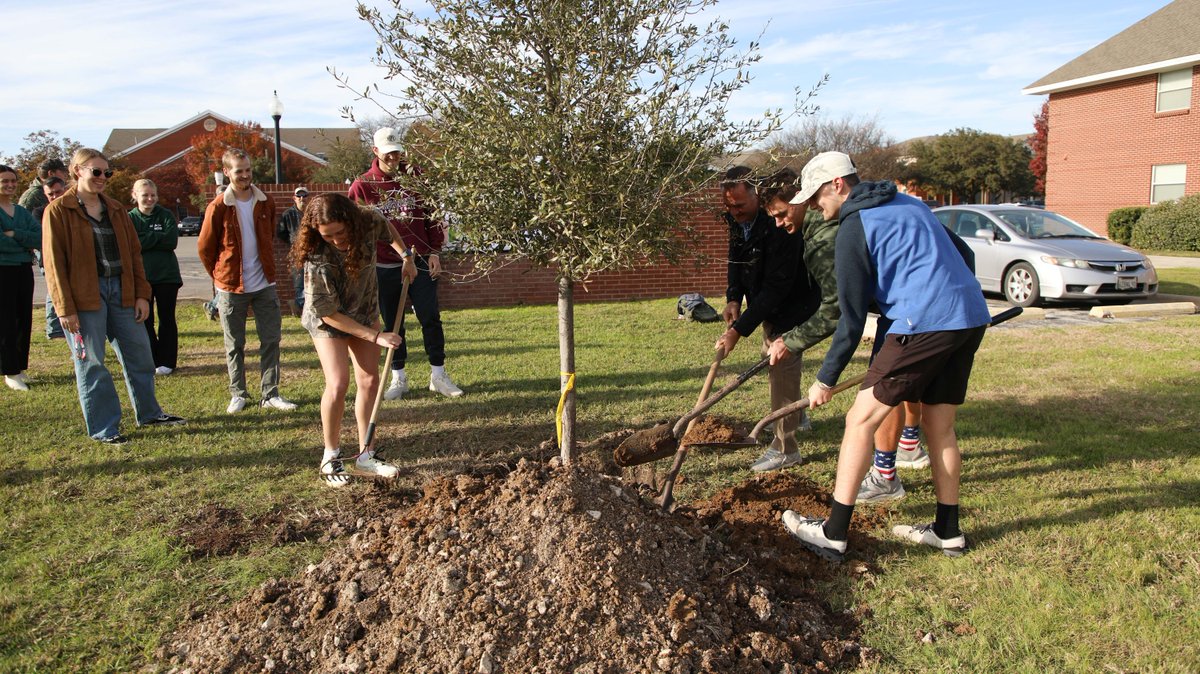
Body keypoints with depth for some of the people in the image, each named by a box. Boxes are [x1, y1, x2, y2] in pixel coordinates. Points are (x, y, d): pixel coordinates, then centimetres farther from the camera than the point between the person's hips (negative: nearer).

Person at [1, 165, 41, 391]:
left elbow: (41, 238, -2)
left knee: (24, 321, 8)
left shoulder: (22, 212, 12)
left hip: (24, 270, 5)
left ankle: (21, 368, 18)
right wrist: (27, 244, -4)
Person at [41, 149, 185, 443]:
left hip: (121, 290, 5)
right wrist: (65, 307, -12)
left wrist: (141, 294, 5)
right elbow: (54, 262, -8)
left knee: (139, 354, 10)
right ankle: (103, 427, 12)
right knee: (91, 363, 2)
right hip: (84, 294, -5)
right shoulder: (58, 211, -4)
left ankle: (149, 413, 26)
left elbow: (133, 253, 12)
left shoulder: (115, 209, 12)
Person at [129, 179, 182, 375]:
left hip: (167, 275, -1)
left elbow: (171, 241, -12)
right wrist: (157, 237, -12)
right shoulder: (130, 218, 3)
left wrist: (145, 240, -12)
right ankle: (150, 361, 15)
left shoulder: (166, 216, 2)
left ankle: (166, 361, 13)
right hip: (141, 276, 1)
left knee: (167, 319, 6)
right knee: (145, 320, 4)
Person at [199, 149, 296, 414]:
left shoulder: (265, 203, 2)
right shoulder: (218, 207, -9)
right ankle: (238, 394, 20)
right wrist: (220, 276, 8)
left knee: (271, 340, 4)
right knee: (235, 345, 8)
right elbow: (205, 248, 0)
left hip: (264, 284, 3)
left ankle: (270, 394, 12)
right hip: (231, 288, -3)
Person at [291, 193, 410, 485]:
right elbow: (328, 313, -27)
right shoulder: (317, 258, -34)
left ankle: (366, 455, 13)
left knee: (369, 381, 2)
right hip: (328, 320, -5)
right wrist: (376, 336, -26)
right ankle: (331, 455, 2)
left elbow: (389, 229, 4)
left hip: (365, 311, 5)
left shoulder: (369, 222, -24)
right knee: (338, 383, -18)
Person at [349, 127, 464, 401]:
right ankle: (399, 379, 19)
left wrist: (434, 252, 0)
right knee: (392, 324, 8)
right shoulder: (363, 185, 1)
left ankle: (438, 375, 12)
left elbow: (433, 216, 6)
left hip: (421, 262, 0)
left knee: (431, 319, 2)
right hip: (384, 267, 0)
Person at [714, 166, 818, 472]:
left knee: (782, 370, -9)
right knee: (771, 359, 23)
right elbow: (736, 260, 8)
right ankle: (797, 416, 47)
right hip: (770, 307, 9)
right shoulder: (738, 220, -7)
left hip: (793, 306, -9)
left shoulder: (779, 226, -34)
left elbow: (776, 287, -34)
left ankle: (785, 448, 3)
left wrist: (739, 329, -34)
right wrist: (733, 298, -10)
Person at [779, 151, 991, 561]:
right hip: (971, 317, 9)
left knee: (861, 419, -3)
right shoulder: (907, 204, 21)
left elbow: (852, 318, -4)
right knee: (940, 427, 17)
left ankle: (833, 534, -1)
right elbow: (957, 254, 26)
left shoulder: (854, 230, -4)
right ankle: (948, 531, 26)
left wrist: (826, 379, 4)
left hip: (926, 323, -9)